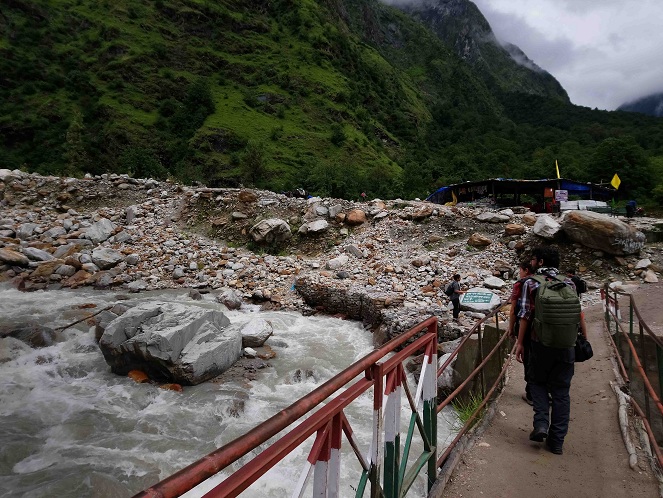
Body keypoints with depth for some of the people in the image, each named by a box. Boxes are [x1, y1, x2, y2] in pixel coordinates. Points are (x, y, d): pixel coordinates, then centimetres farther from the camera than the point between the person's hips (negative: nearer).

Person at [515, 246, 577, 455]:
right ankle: (557, 440, 14)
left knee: (537, 381, 19)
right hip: (566, 344, 3)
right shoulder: (569, 283, 6)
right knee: (561, 391, 10)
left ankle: (541, 423, 2)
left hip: (540, 343, -2)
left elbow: (525, 315, -7)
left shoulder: (530, 283, -4)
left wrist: (520, 342, -2)